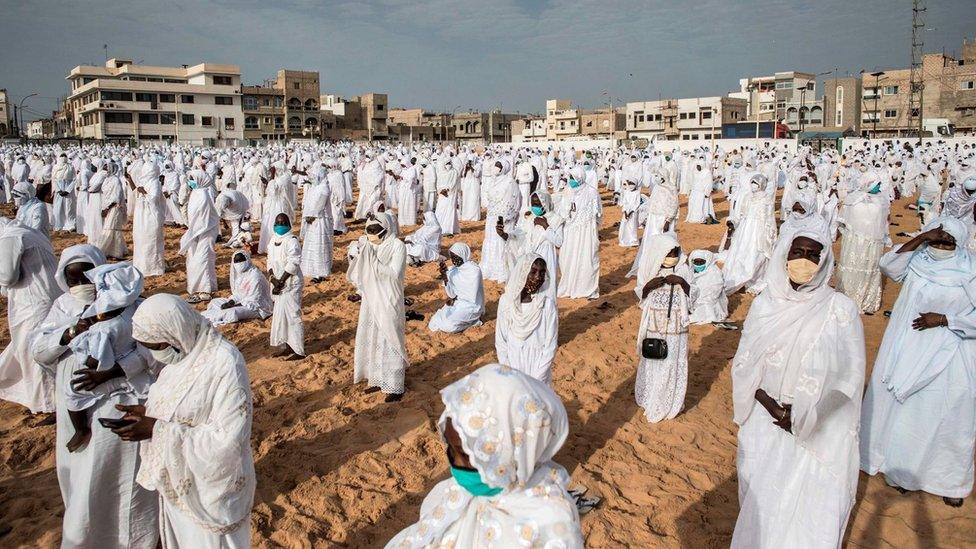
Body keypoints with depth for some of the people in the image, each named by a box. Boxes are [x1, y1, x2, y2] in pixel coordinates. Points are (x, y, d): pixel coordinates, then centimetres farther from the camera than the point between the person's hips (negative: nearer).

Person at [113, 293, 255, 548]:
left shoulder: (225, 365, -29)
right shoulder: (181, 350, -3)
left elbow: (226, 440, -28)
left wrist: (157, 430, -26)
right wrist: (148, 411, -6)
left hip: (211, 490, -8)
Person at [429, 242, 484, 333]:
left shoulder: (474, 270, -19)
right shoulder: (453, 270, 1)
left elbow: (472, 297, -19)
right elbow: (451, 294, -3)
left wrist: (456, 297, -6)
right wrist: (444, 275, -16)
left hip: (471, 306, -7)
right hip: (456, 304, 7)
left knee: (448, 325, -24)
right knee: (433, 324, -5)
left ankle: (472, 320, 0)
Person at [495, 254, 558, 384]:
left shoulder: (548, 304, -11)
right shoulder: (506, 300, -5)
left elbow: (550, 347, -9)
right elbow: (500, 341, 1)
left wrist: (535, 381, -12)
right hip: (511, 366, 2)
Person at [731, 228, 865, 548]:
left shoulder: (840, 309, -9)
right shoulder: (765, 305, -2)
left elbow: (849, 373, -7)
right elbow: (744, 364, 3)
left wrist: (805, 414, -14)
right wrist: (768, 403, -12)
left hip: (820, 431, -2)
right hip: (765, 420, 3)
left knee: (811, 507, 1)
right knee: (762, 501, 13)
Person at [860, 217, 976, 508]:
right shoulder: (916, 260, -2)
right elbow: (889, 266, -21)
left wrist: (944, 319, -19)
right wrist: (921, 238, -25)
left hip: (947, 358, -3)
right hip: (906, 352, 3)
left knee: (946, 417, 6)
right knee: (899, 409, 14)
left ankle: (951, 479, 24)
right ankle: (898, 466, 33)